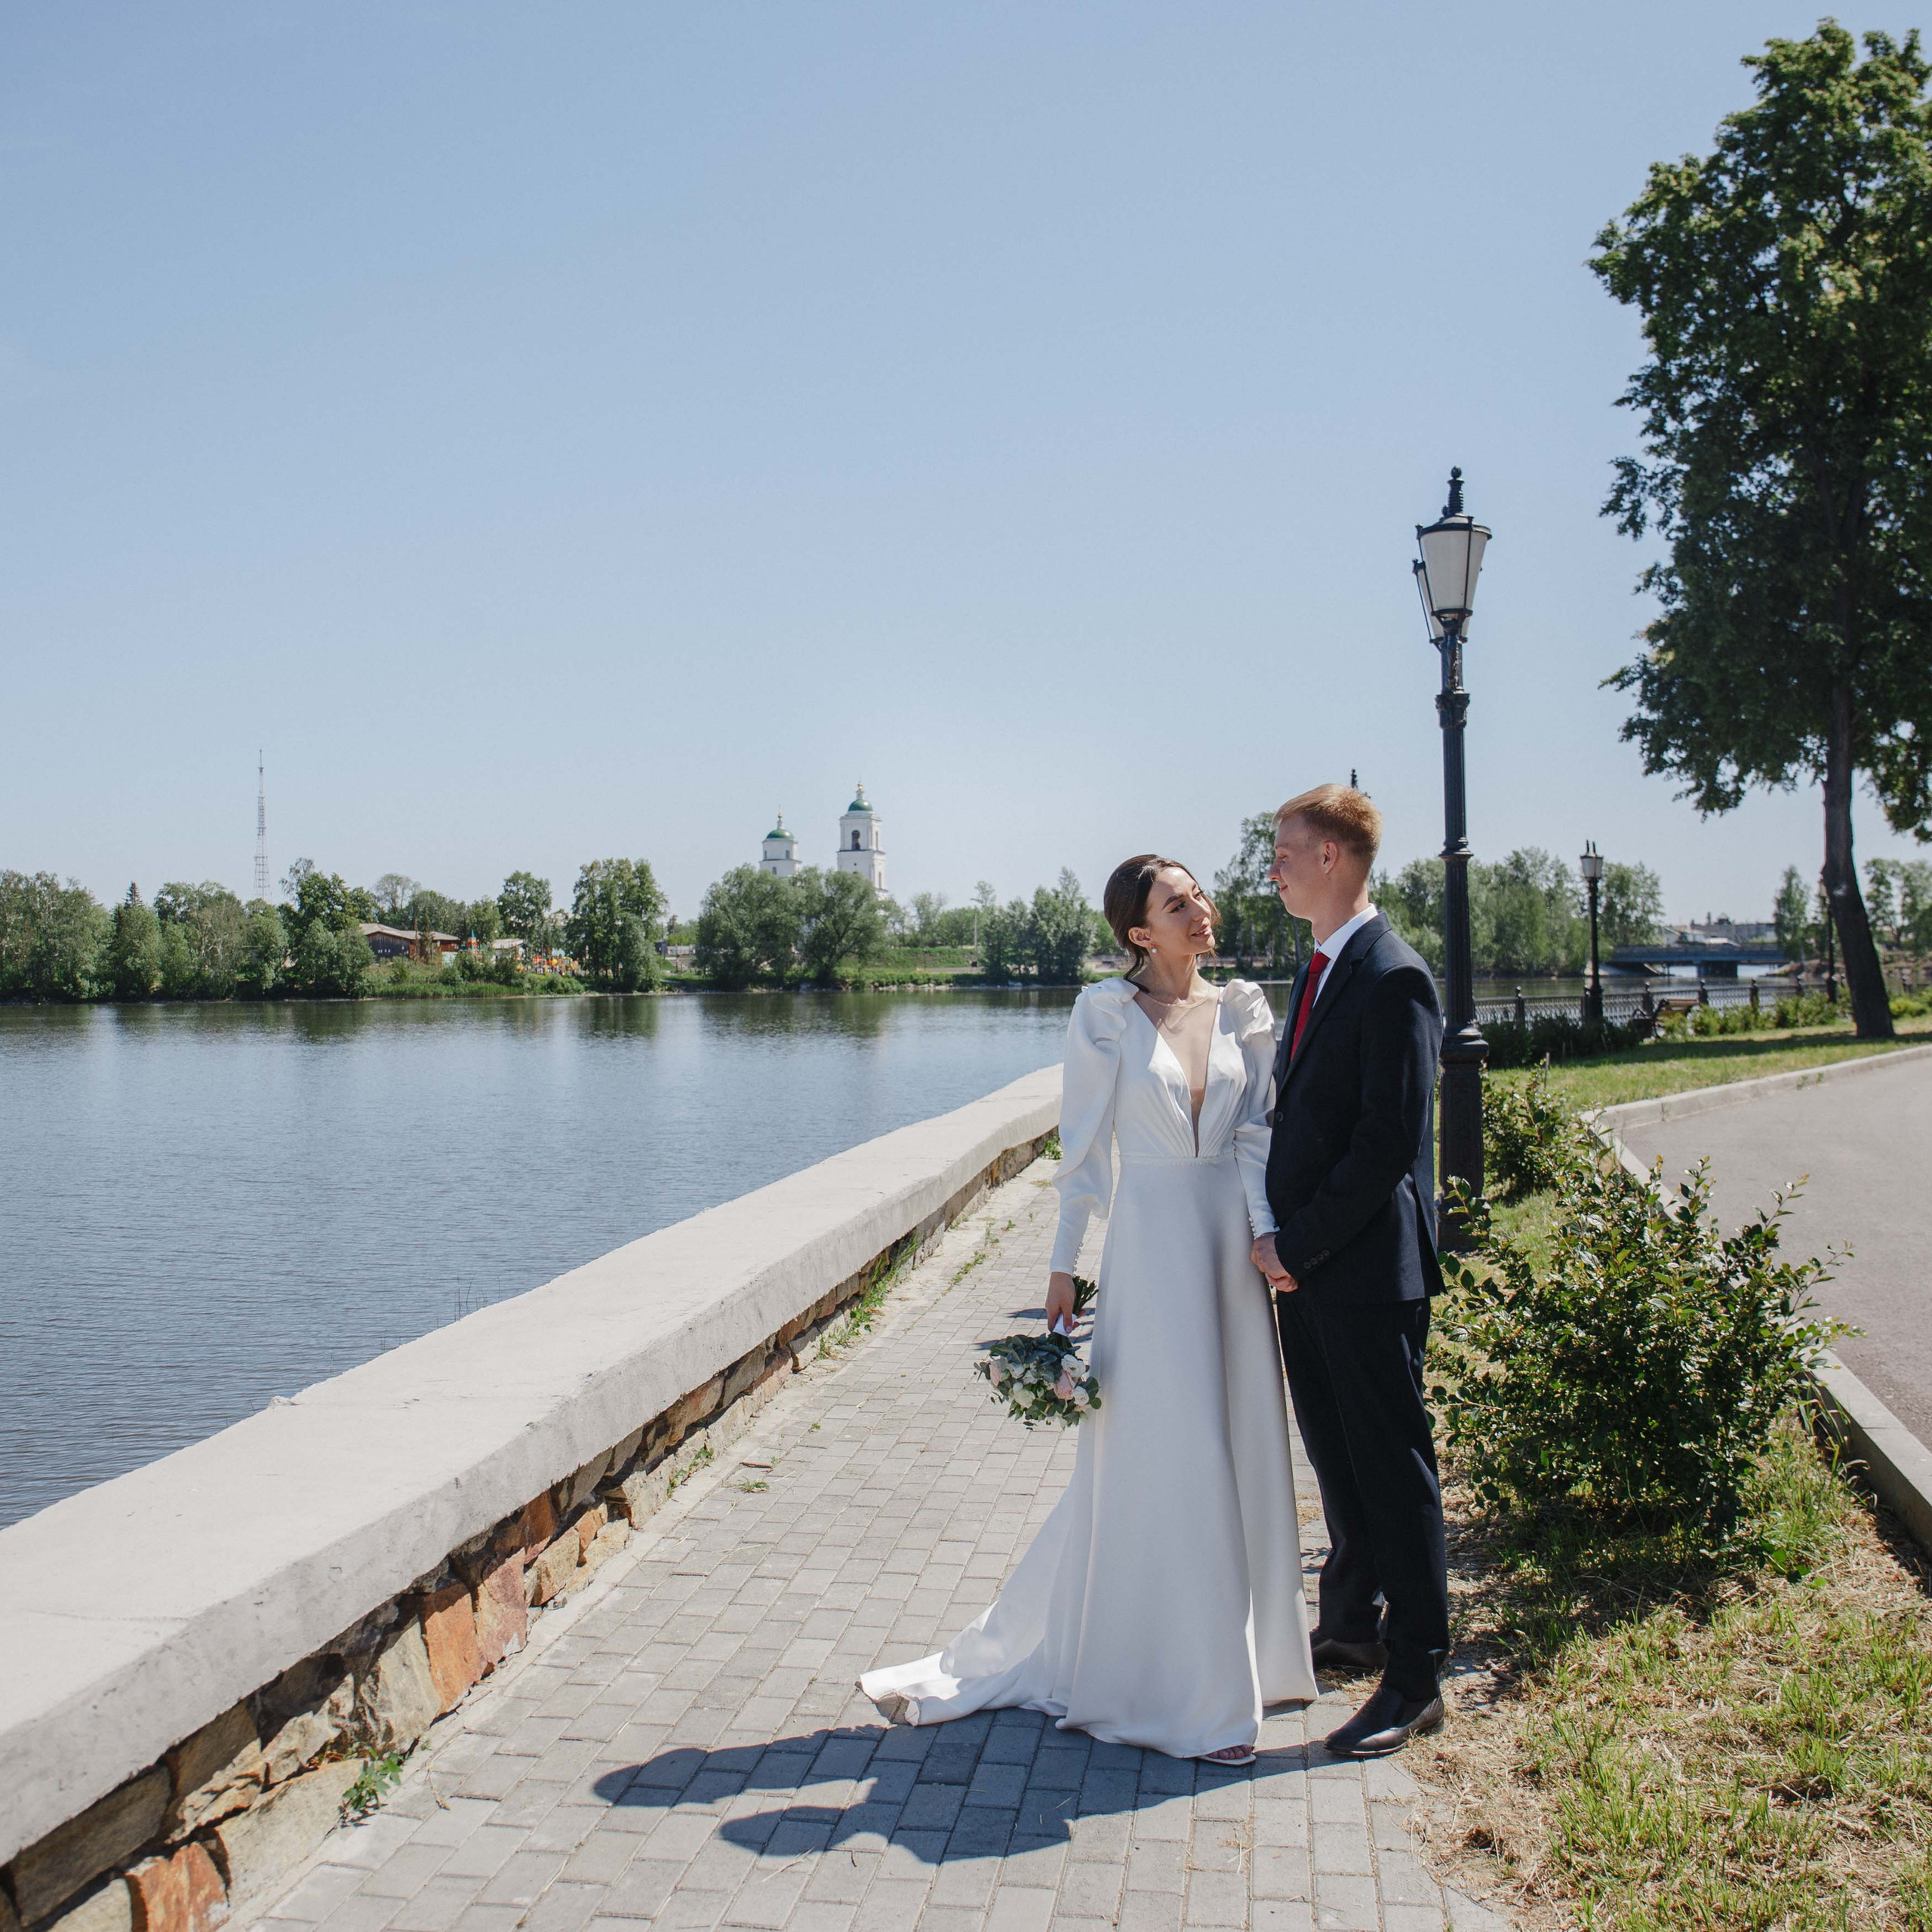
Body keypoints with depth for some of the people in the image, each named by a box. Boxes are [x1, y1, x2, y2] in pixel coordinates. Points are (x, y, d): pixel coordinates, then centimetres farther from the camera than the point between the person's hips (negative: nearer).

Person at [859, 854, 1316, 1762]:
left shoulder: (1244, 1009, 7)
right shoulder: (1105, 1013, -5)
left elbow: (1256, 1131, 4)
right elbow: (1085, 1146, -3)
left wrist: (1265, 1231, -9)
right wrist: (1063, 1265, -4)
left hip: (1230, 1240, 4)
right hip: (1150, 1237, -4)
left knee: (1236, 1447, 10)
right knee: (1153, 1455, 1)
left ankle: (1232, 1652, 30)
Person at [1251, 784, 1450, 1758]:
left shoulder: (1392, 978, -17)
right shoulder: (1319, 970, 13)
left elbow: (1391, 1141, -21)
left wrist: (1299, 1244, -16)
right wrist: (1279, 1238, 8)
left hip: (1366, 1270, -9)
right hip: (1303, 1264, 9)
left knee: (1392, 1466, 2)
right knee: (1335, 1454, 20)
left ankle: (1415, 1678, 14)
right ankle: (1353, 1623, 37)